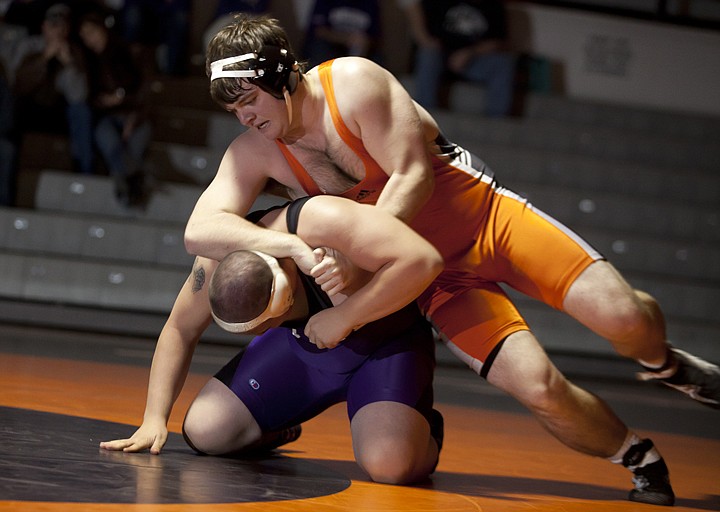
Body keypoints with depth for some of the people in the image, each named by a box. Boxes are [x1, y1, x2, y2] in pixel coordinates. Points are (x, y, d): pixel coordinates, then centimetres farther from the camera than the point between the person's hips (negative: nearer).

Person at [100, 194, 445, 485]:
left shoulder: (322, 223, -39)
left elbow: (423, 261, -45)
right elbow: (180, 331, -4)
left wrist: (340, 317, -40)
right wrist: (154, 419, -10)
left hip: (387, 344, -5)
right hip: (303, 343, 5)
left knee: (390, 465, -31)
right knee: (204, 431, -10)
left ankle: (423, 433, 6)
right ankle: (274, 429, 24)